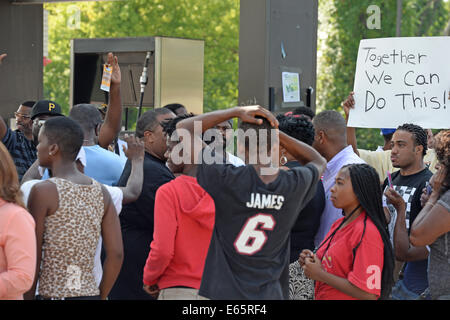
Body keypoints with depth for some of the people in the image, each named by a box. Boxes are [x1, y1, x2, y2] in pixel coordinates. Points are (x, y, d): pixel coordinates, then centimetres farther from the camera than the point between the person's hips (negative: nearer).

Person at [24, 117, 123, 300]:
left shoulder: (43, 191, -8)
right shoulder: (101, 193, 9)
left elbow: (33, 259, -7)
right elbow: (116, 254, 6)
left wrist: (27, 297, 0)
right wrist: (100, 296, 14)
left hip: (53, 294, -6)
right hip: (90, 293, 6)